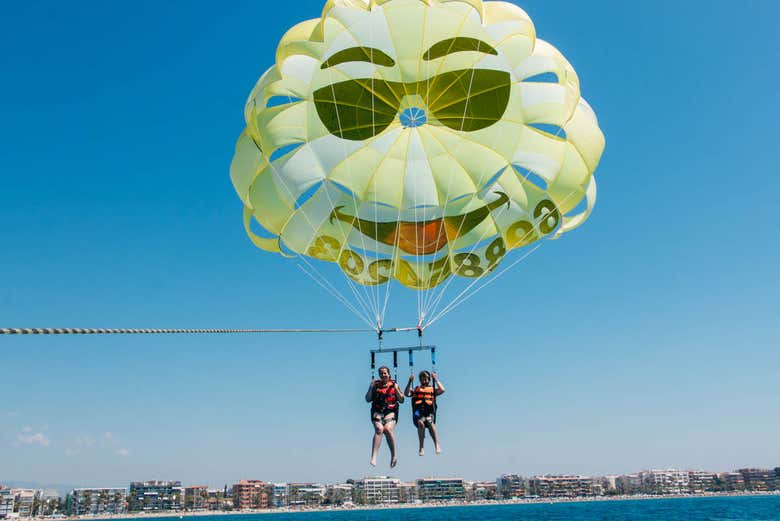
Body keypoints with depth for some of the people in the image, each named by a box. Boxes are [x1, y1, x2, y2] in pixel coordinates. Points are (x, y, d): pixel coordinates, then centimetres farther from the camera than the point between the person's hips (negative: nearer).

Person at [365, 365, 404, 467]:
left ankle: (393, 456, -9)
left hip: (391, 411, 0)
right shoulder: (376, 384, 13)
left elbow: (401, 400, 8)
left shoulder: (394, 385, 12)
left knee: (388, 429, -27)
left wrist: (396, 389, -7)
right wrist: (371, 387, -5)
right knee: (379, 429, -27)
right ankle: (373, 457, -32)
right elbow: (368, 399, 8)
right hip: (377, 412, 1)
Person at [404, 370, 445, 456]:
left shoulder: (433, 389, 24)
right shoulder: (415, 390, 27)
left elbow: (442, 390, 5)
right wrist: (410, 382, 8)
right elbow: (406, 394, 11)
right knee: (421, 423, -33)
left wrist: (436, 379, 10)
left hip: (429, 412, 0)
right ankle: (421, 447, -32)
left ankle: (437, 445, -37)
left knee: (430, 422, -34)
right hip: (418, 413, 1)